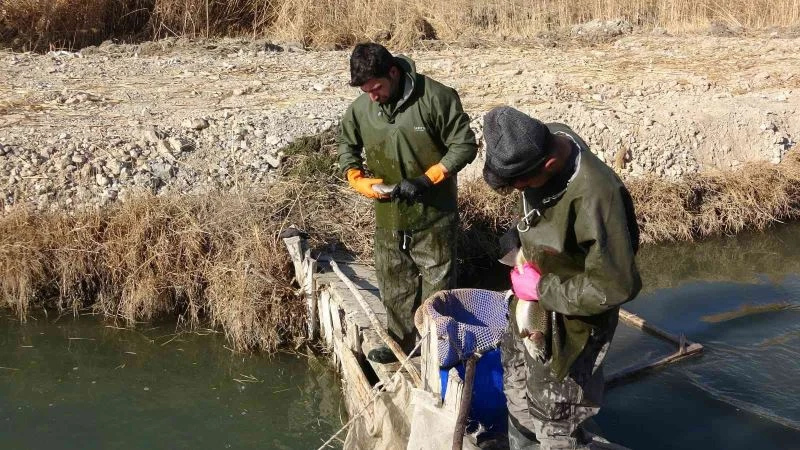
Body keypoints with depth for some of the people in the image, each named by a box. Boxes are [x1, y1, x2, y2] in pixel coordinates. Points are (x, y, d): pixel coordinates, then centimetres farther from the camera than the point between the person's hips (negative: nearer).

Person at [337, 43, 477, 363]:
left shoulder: (436, 97, -18)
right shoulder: (360, 108, -4)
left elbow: (465, 145, -13)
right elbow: (346, 146, 13)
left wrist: (426, 181, -21)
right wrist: (359, 180, -5)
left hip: (433, 215, -4)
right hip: (388, 217, 5)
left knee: (436, 286, 8)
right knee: (394, 286, 18)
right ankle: (402, 342, 37)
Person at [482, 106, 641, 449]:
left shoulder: (594, 196, -38)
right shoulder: (545, 141, -12)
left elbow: (616, 286, -29)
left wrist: (543, 289, -22)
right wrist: (519, 238, 0)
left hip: (566, 324, -8)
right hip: (530, 309, 8)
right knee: (520, 405, 27)